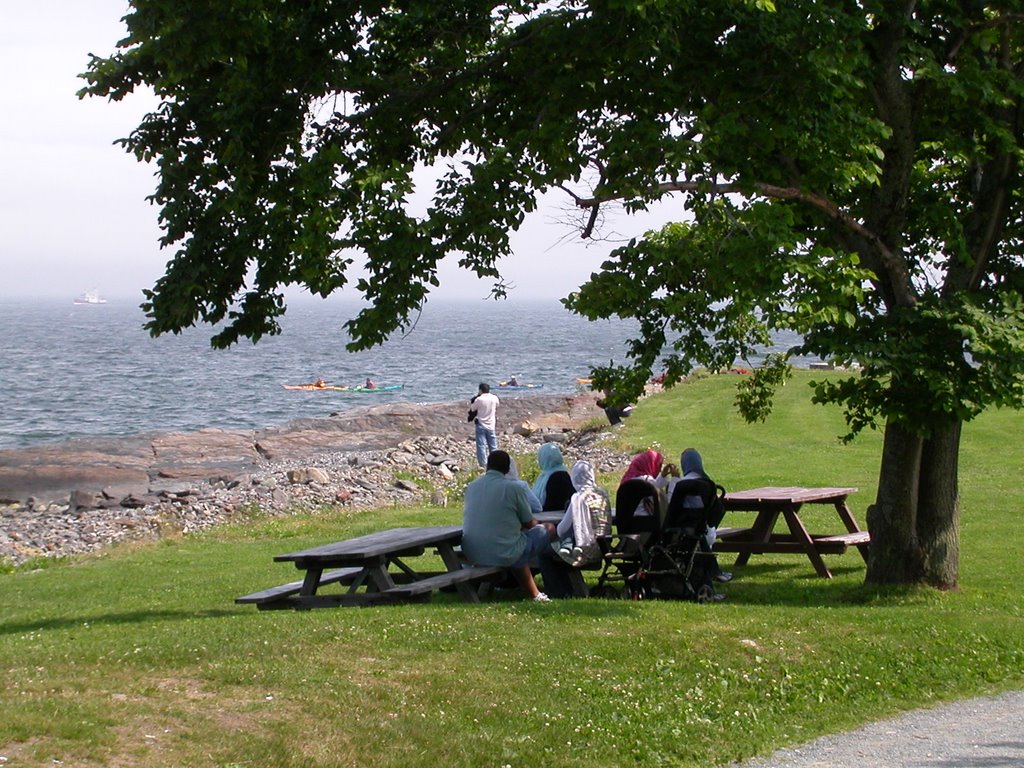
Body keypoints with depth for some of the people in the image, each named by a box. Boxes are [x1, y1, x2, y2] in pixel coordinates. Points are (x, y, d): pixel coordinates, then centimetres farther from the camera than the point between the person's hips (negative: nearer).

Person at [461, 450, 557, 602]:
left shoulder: (471, 487, 7)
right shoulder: (514, 488, -9)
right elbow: (529, 524, 2)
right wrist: (538, 522, 29)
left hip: (471, 556, 6)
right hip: (503, 555, -6)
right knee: (549, 529, 14)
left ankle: (534, 594, 38)